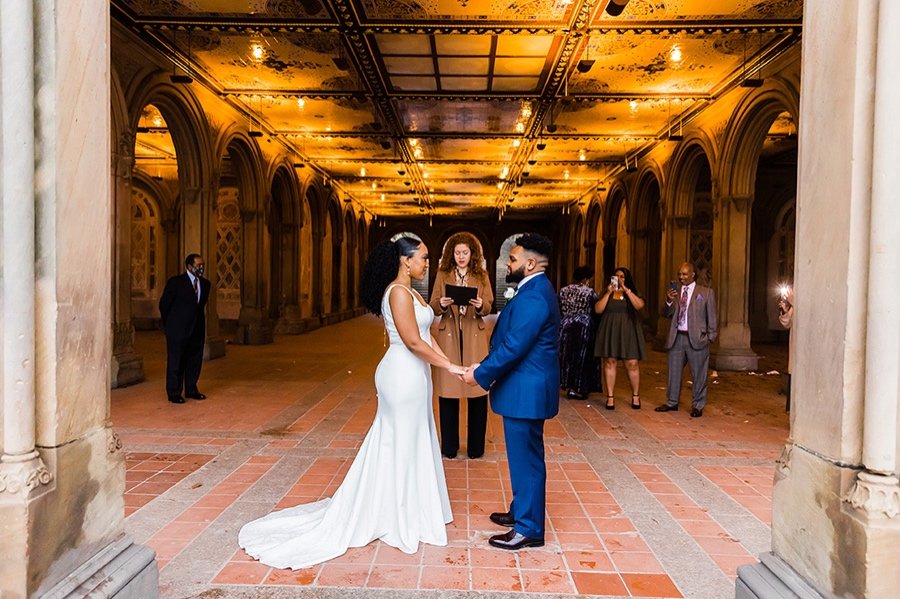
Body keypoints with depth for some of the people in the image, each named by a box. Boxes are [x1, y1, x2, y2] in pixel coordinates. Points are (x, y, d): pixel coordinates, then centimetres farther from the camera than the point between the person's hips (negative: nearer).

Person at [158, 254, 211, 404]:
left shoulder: (205, 283, 6)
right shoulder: (175, 282, -10)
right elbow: (164, 304, -2)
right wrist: (169, 324, 6)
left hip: (197, 330, 6)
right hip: (178, 330, -6)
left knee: (195, 361, 11)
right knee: (176, 362, 3)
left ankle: (191, 390, 24)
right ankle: (174, 393, 12)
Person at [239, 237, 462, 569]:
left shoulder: (409, 291, 12)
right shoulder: (398, 292, -18)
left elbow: (426, 335, 11)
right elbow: (413, 341, -23)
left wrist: (449, 362, 2)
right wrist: (449, 366, -17)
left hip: (413, 374, 10)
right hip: (403, 375, -10)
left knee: (410, 441, 18)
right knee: (401, 444, 3)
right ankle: (398, 519, 18)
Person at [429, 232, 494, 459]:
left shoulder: (481, 276, 8)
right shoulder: (442, 274, 8)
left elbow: (489, 306, 3)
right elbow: (433, 307, 5)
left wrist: (481, 306, -19)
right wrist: (441, 304, -17)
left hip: (474, 336, 0)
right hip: (448, 336, 0)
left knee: (478, 389, 0)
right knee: (448, 390, 1)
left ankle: (476, 445, 14)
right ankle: (449, 445, 15)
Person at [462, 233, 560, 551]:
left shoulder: (532, 297, -21)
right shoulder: (537, 289, 12)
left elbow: (513, 348, -23)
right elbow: (510, 340, 15)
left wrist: (480, 375, -12)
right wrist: (485, 365, 8)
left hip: (526, 391, -11)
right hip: (529, 388, 11)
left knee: (526, 458, 0)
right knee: (525, 455, 21)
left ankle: (529, 529, 13)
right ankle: (521, 511, 36)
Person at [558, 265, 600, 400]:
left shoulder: (564, 290, 6)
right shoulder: (589, 291, -8)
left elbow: (559, 309, 9)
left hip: (566, 326, 5)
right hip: (583, 327, -4)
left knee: (567, 355, 13)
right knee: (581, 357, 3)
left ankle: (568, 385, 17)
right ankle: (576, 389, 4)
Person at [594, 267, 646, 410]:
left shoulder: (633, 293, 8)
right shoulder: (607, 294, 9)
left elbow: (639, 306, -13)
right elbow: (597, 310, -5)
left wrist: (626, 290, -14)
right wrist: (608, 293, -9)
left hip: (628, 332, -1)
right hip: (610, 332, 1)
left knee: (632, 364, -4)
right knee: (609, 362, -3)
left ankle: (636, 396, 11)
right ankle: (610, 397, 2)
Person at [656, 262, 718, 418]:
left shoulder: (706, 292, 1)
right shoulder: (674, 291, 9)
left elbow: (712, 317, 2)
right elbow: (665, 314, 6)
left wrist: (711, 337, -4)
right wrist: (669, 301, -12)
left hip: (696, 339, -3)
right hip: (676, 338, 3)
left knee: (698, 374, 3)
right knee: (674, 372, 12)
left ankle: (697, 406, 16)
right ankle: (672, 402, 25)